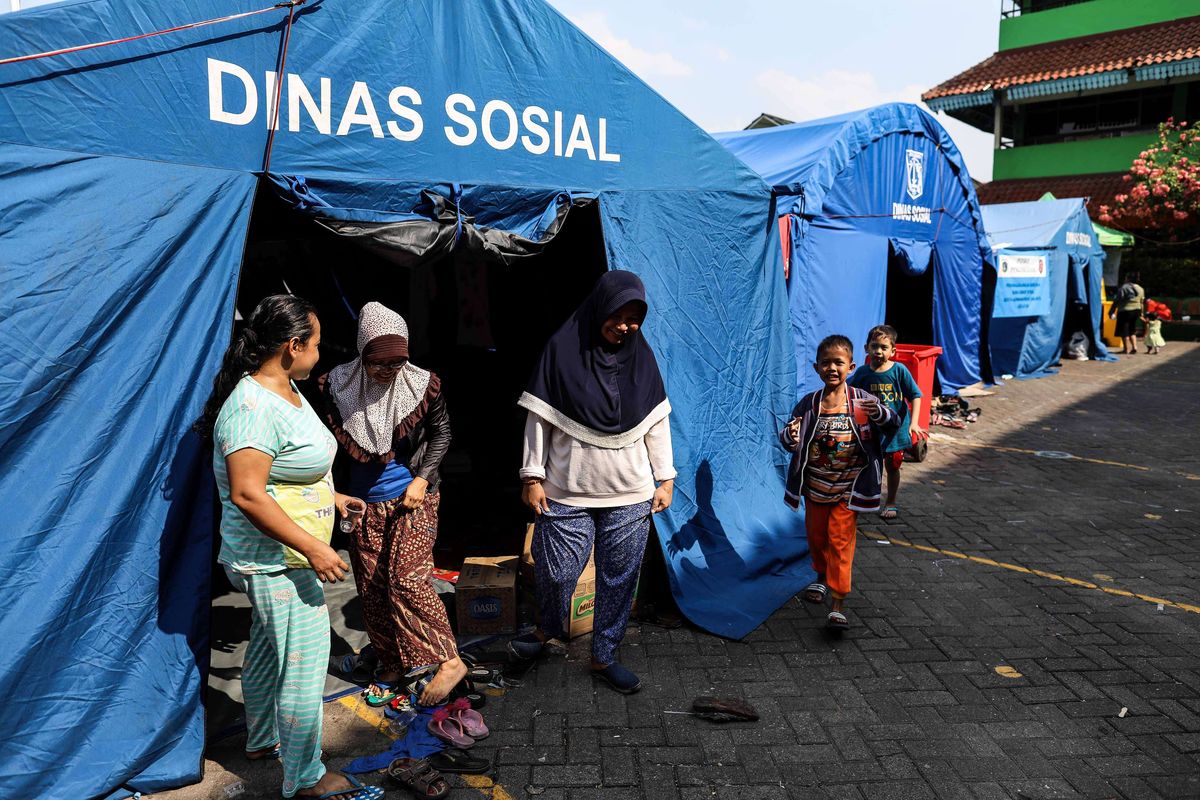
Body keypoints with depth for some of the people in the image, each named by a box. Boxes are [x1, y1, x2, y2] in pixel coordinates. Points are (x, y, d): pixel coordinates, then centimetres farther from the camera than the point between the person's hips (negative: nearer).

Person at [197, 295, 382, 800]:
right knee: (304, 664, 1)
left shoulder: (283, 389, 6)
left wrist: (330, 496, 24)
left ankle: (262, 740, 46)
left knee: (268, 649, 25)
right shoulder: (253, 407, -26)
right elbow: (247, 495, -30)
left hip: (279, 557, 10)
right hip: (277, 563, -10)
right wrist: (313, 548, -28)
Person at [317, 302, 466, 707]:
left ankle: (448, 661, -1)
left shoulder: (422, 385, -11)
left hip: (412, 499, -3)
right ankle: (393, 665, 26)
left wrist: (422, 479, -7)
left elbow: (441, 434, 3)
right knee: (371, 587, 8)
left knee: (407, 577, -14)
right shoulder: (338, 388, -9)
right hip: (364, 504, 3)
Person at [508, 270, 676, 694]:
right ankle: (551, 627, 34)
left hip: (630, 496, 3)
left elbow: (658, 422, 8)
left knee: (619, 579, 9)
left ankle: (604, 657, 28)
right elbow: (540, 418, -4)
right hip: (568, 492, -2)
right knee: (556, 572, 1)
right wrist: (532, 475, -5)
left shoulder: (641, 356, 4)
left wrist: (665, 478, 7)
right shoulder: (562, 349, -6)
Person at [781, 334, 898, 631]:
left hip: (848, 490, -2)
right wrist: (790, 437, -28)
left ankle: (838, 604, 4)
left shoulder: (862, 401, -8)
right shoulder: (808, 405, -6)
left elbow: (894, 423, -5)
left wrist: (879, 413, -28)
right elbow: (790, 440, -2)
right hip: (816, 487, 2)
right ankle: (822, 576, 46)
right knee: (816, 536, 19)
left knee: (841, 541, -3)